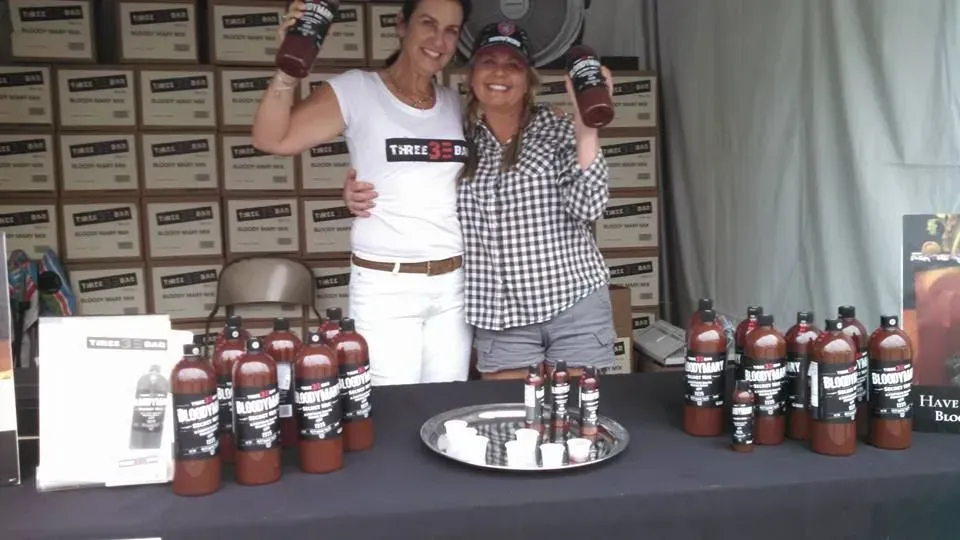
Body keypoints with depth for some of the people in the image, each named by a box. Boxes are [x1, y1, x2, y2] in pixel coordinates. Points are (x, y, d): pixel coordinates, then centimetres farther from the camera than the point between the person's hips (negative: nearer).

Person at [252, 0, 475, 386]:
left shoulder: (455, 104, 10)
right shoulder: (357, 90, -5)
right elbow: (271, 139, -13)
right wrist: (288, 68, -28)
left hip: (454, 284, 5)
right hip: (385, 286, -4)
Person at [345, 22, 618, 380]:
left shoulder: (558, 130, 0)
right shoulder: (458, 140, 6)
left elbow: (588, 207, -11)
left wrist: (586, 125, -18)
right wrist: (358, 195, -3)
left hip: (574, 304, -1)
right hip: (501, 317, 2)